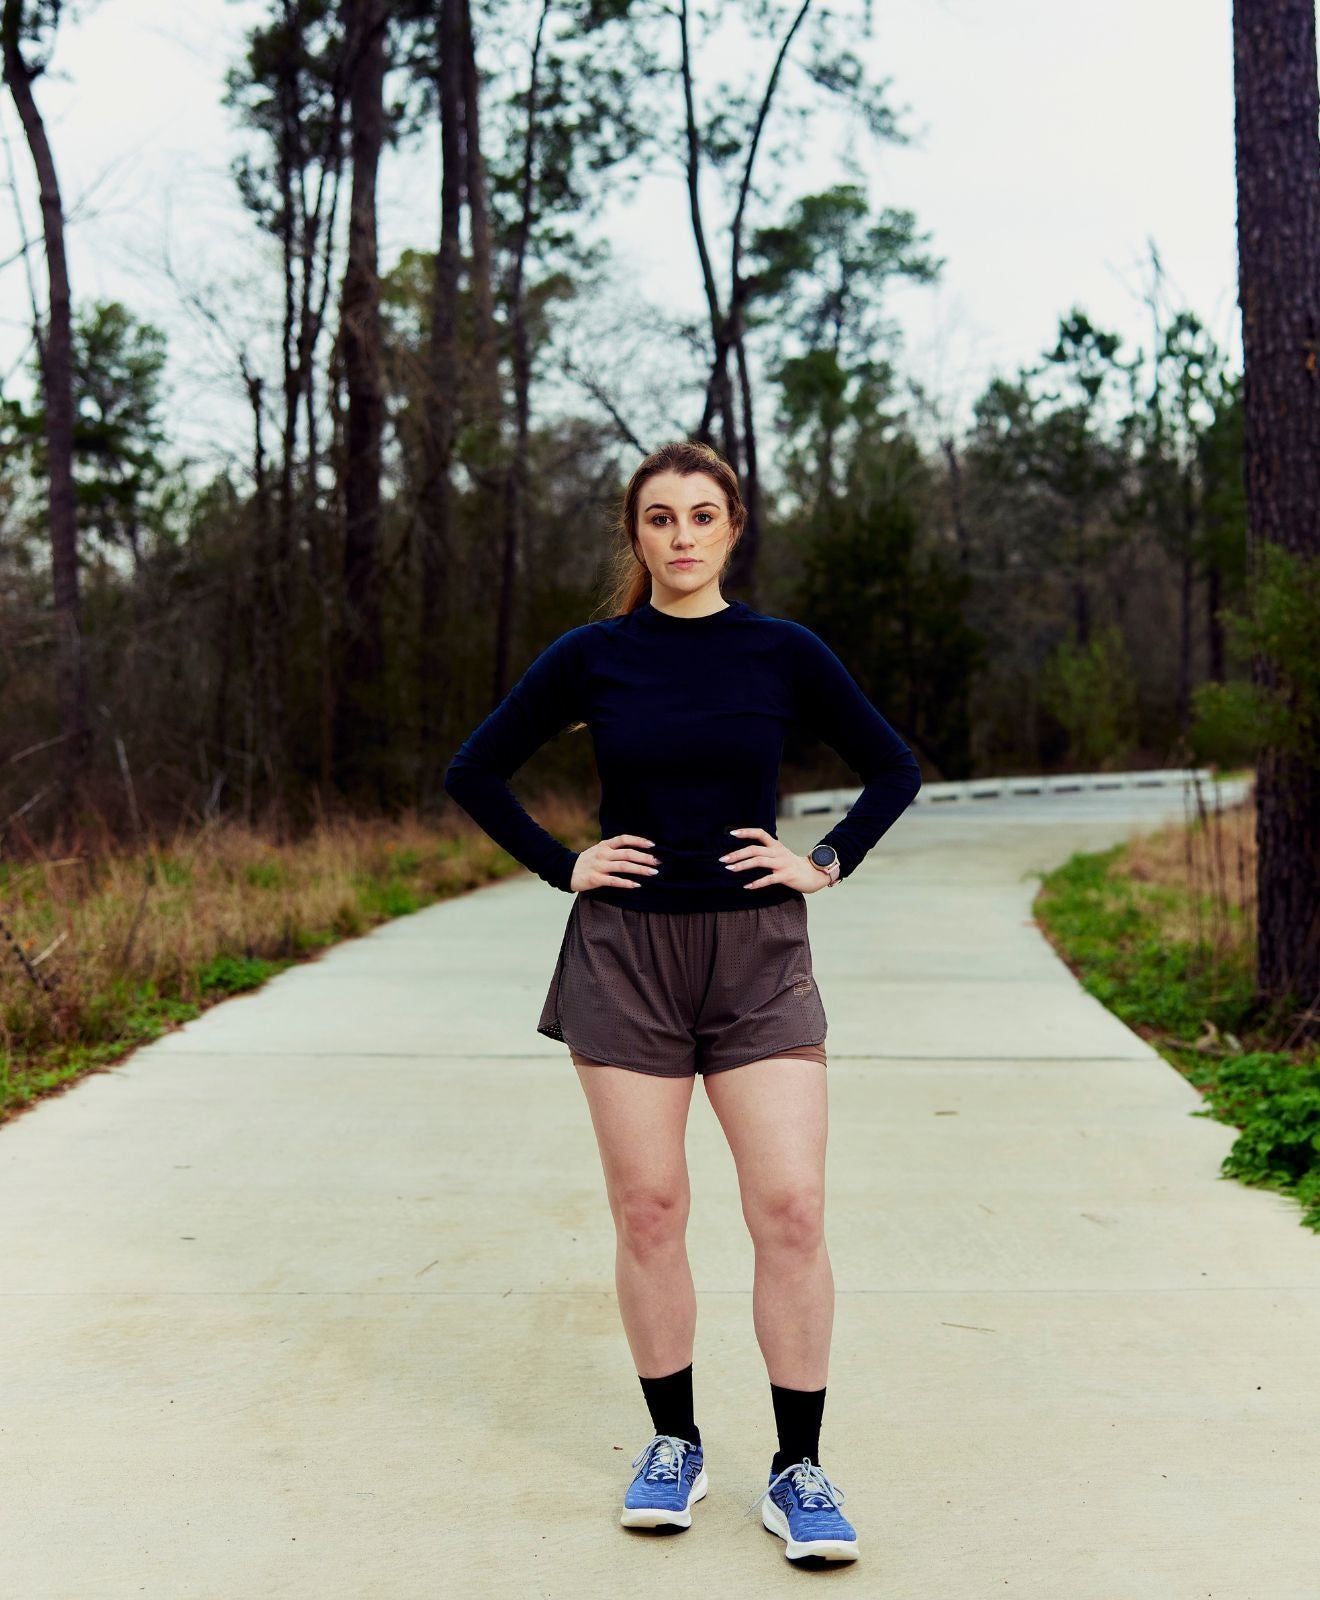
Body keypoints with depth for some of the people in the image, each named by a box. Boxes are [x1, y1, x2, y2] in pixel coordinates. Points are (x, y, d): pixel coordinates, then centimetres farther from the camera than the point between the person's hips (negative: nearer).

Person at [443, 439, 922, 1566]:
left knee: (791, 1209, -7)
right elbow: (475, 773, 10)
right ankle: (674, 1446, 22)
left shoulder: (784, 652, 2)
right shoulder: (592, 657, 2)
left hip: (758, 957, 0)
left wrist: (829, 863, 1)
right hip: (625, 955, 0)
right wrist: (562, 867, 1)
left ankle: (799, 1470, 6)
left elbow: (894, 770, 12)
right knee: (647, 1212, 4)